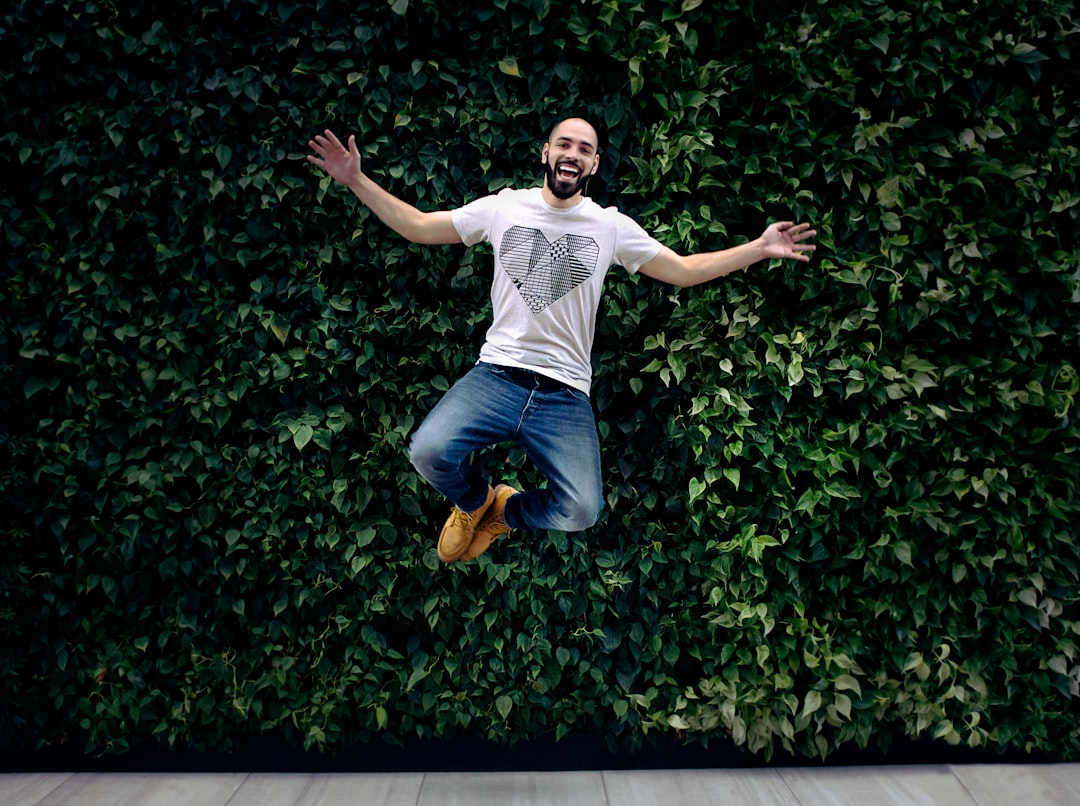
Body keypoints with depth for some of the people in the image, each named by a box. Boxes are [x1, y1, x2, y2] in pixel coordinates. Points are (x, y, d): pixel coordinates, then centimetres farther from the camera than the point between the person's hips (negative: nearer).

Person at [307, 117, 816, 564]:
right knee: (428, 451, -28)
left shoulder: (612, 225, 8)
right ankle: (474, 501, 12)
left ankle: (507, 511, 18)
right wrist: (356, 180, 4)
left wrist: (759, 249, 2)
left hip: (565, 394, 0)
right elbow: (417, 226, 13)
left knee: (581, 513, -20)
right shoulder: (504, 207, 8)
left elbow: (684, 270, 11)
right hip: (497, 373, 0)